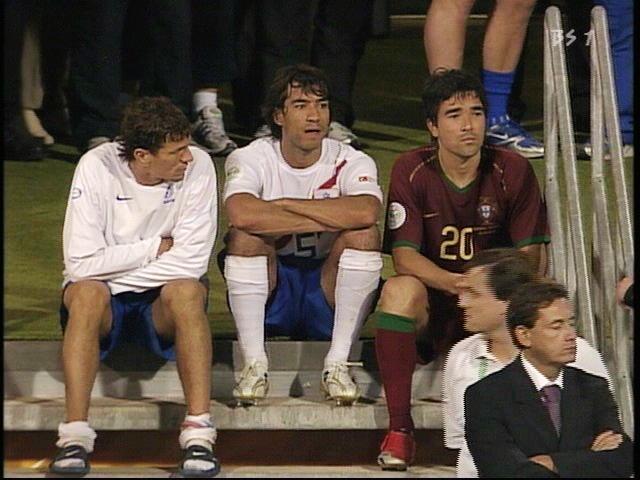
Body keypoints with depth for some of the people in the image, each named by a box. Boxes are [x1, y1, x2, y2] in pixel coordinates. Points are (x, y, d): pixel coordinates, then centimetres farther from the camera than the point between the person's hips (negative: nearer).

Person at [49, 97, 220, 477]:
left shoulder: (198, 167, -12)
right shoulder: (97, 167, -14)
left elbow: (192, 261, -18)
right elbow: (81, 263, -19)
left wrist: (116, 267, -16)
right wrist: (156, 247, -13)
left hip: (162, 303, 1)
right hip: (103, 298, -1)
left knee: (186, 291, -32)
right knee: (86, 293, -34)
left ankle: (200, 433, -37)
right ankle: (75, 436, -35)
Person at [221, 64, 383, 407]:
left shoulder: (351, 163, -5)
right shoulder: (250, 159, -7)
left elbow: (366, 211, -30)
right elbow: (241, 214, -32)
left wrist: (283, 204, -24)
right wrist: (328, 220, -27)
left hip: (327, 291, 1)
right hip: (268, 294, -1)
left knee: (364, 235, -25)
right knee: (245, 236, -28)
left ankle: (337, 365, -21)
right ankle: (255, 365, -22)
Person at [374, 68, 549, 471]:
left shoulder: (513, 170, -5)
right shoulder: (412, 171, -7)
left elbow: (531, 255, -5)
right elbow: (404, 256, -14)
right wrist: (455, 282, -33)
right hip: (433, 305, -1)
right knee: (399, 289, -34)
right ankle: (400, 430, -30)